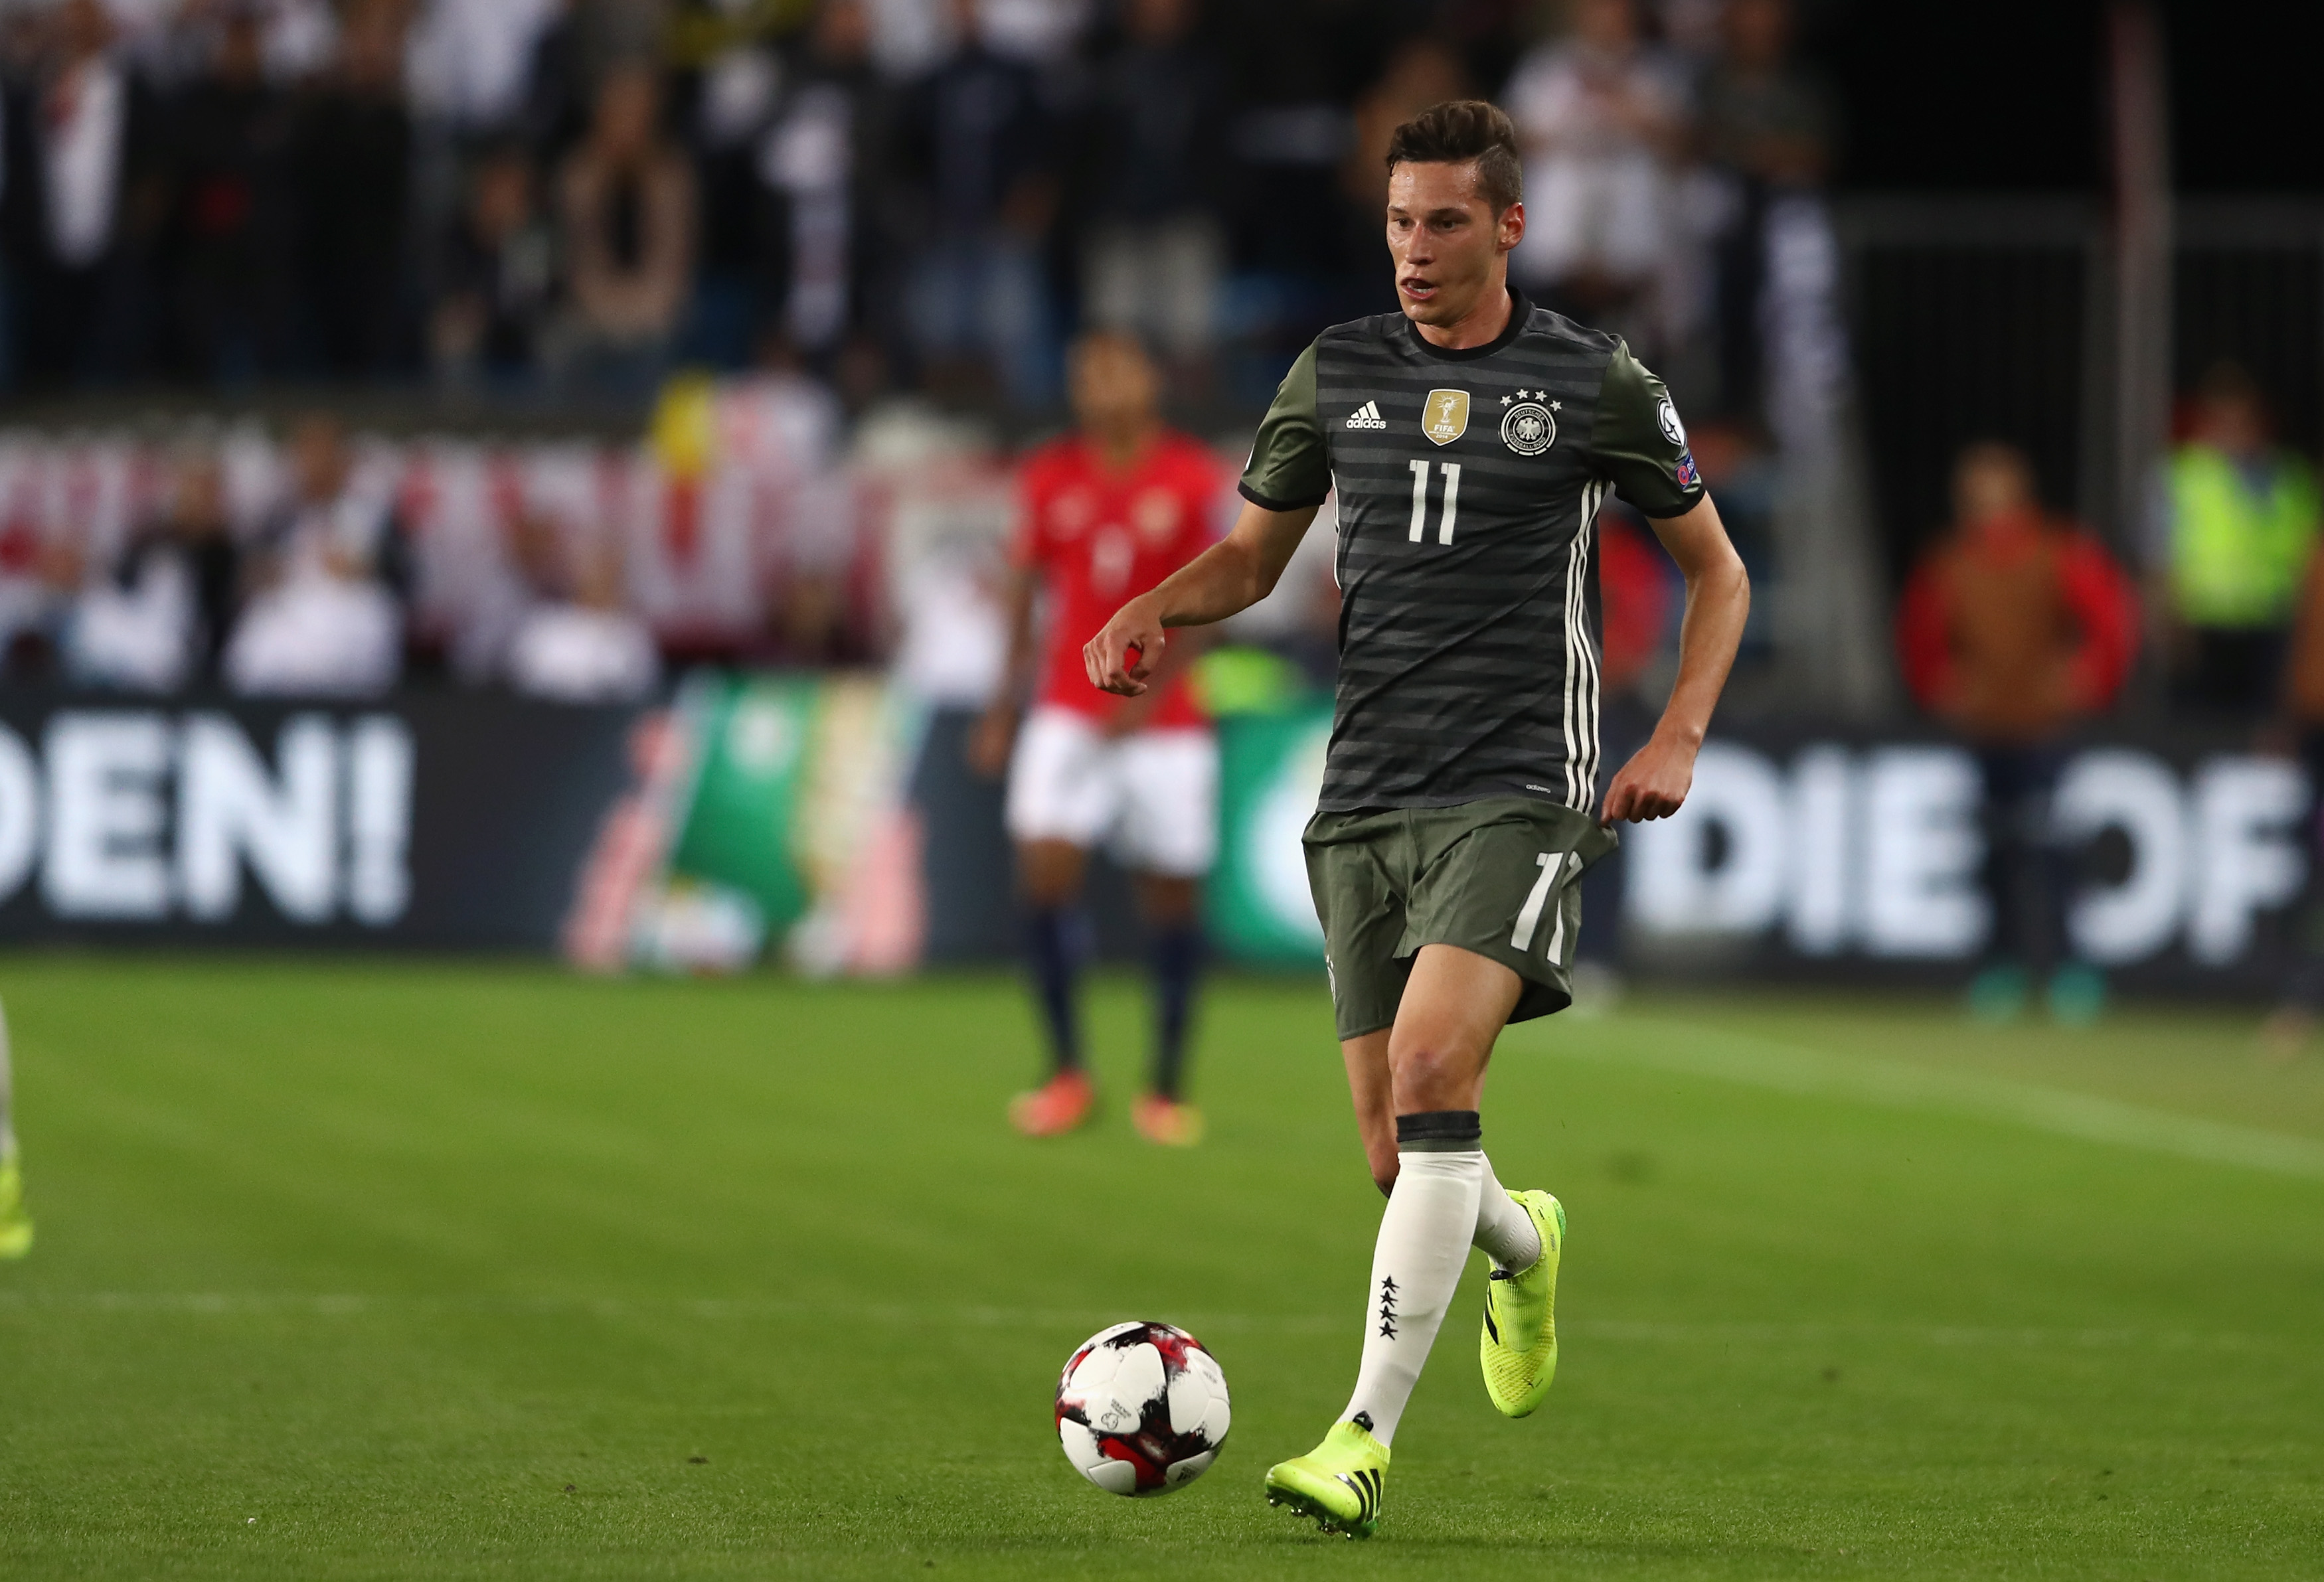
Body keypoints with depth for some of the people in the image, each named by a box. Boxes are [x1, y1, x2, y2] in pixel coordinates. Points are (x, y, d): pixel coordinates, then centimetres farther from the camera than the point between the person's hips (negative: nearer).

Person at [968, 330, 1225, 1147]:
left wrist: (1148, 696, -17)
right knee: (1045, 868, -15)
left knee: (1171, 894, 1)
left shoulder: (1192, 478, -4)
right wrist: (1005, 706, 12)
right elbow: (1026, 588, 13)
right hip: (1068, 714, 2)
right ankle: (1066, 1071, -4)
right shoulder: (1051, 477, 4)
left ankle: (1169, 1091, 14)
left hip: (1165, 720, -2)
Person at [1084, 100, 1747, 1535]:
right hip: (1365, 803, 4)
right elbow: (1253, 555, 19)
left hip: (1517, 794, -4)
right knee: (1400, 1153, 4)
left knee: (1432, 1068, -25)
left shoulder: (1597, 384, 0)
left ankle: (1366, 1439, -25)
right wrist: (1156, 614, -3)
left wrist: (1680, 737, -4)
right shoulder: (1339, 372, 9)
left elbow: (1718, 570, 10)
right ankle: (1521, 1242, 42)